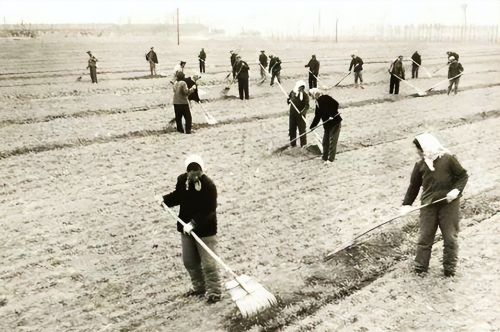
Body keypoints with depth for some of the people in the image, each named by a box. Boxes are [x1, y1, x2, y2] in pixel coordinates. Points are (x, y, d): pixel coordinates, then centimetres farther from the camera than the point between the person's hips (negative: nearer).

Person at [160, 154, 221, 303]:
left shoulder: (209, 186, -22)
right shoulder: (182, 180, -4)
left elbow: (208, 211, -24)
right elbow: (178, 196, 15)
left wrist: (193, 223, -30)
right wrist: (165, 199, -2)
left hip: (205, 230, -6)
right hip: (186, 228, 7)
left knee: (208, 263, -1)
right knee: (189, 261, 16)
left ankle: (213, 291, 15)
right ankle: (199, 288, 35)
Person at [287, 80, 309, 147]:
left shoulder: (305, 95, -12)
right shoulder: (292, 92, 1)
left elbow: (307, 106, -17)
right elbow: (288, 101, 16)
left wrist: (303, 111, -33)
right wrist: (288, 100, -7)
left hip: (300, 115, -5)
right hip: (292, 114, 5)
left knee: (302, 130, 2)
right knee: (292, 129, 13)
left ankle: (303, 144, 15)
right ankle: (293, 143, 29)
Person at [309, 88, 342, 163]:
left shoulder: (326, 98, -14)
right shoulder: (318, 103, 10)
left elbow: (336, 104, -24)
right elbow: (317, 117, 13)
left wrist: (332, 115, -30)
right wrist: (311, 127, 9)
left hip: (335, 122, -8)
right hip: (327, 125, 8)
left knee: (332, 141, -2)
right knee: (325, 141, 14)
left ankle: (330, 159, 6)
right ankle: (325, 157, 28)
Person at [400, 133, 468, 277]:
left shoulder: (448, 159, -5)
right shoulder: (420, 165, 6)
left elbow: (463, 175, 0)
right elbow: (414, 185, 12)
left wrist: (456, 190, -16)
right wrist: (407, 204, 8)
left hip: (449, 203, -3)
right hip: (428, 205, 3)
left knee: (450, 236, 4)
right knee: (424, 236, 2)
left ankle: (450, 267, 19)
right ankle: (420, 267, 13)